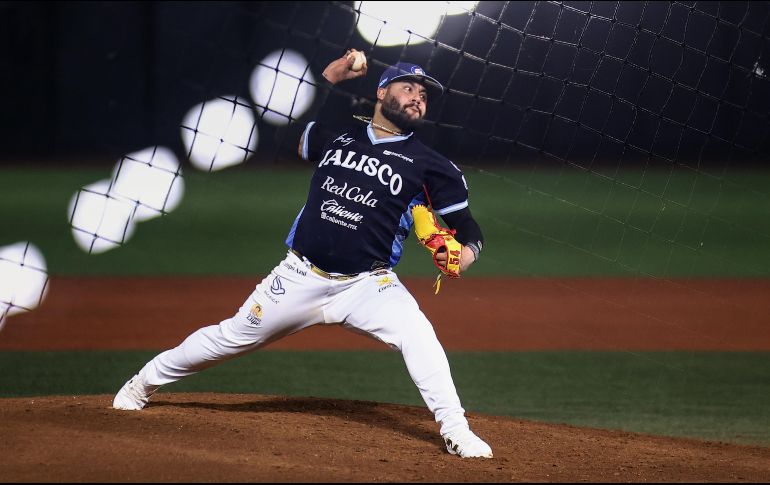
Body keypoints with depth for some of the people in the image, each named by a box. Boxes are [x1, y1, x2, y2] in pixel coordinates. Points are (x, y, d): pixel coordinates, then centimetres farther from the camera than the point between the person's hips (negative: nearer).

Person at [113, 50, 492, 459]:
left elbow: (468, 229, -2)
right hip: (301, 276, 2)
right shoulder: (337, 136, 6)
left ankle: (456, 432, -22)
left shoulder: (428, 165, -2)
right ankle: (145, 382, 32)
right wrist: (326, 78, 8)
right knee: (232, 336, 11)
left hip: (367, 284, -2)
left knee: (416, 334, -29)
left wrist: (462, 256, -26)